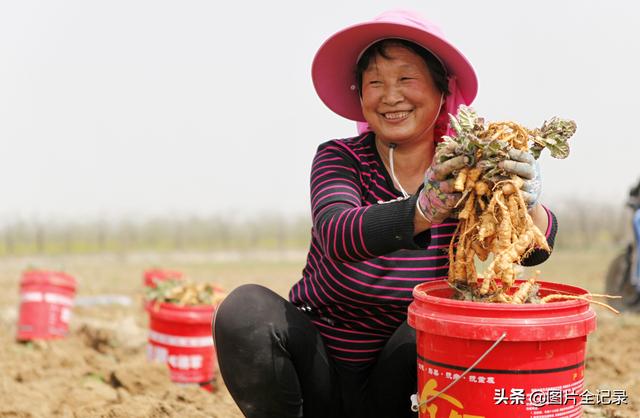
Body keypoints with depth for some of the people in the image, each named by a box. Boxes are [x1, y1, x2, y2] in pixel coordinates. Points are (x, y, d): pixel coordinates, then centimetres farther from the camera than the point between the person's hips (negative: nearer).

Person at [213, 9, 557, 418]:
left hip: (405, 381, 0)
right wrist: (423, 209, -52)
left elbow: (536, 247, -22)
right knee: (247, 308, -26)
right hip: (314, 369, 0)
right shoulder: (339, 159, -10)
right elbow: (337, 236, -32)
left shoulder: (464, 171, -7)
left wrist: (527, 200, -46)